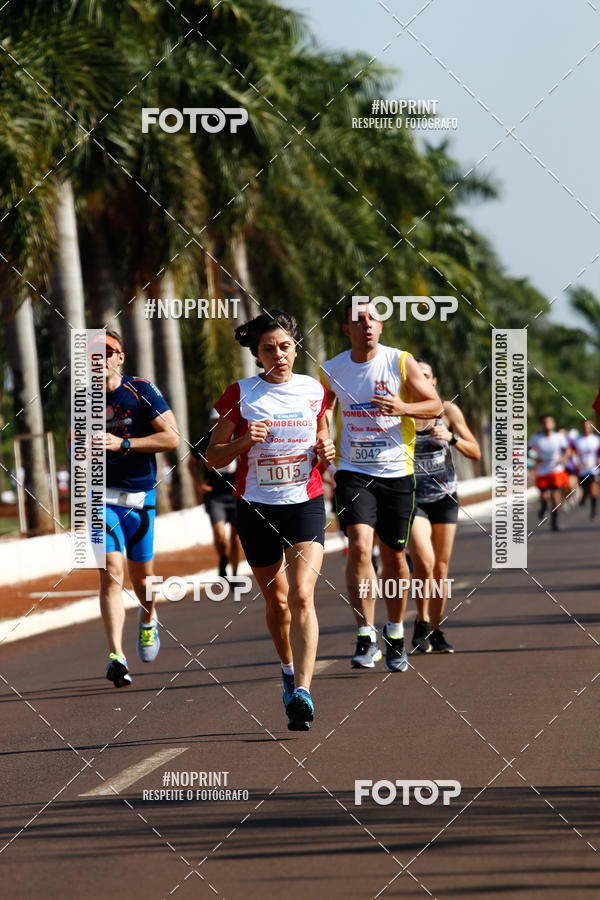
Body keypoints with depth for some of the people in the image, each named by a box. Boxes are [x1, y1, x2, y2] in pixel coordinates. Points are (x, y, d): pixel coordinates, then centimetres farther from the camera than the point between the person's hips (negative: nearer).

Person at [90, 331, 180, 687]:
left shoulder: (142, 391, -6)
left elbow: (173, 438, -12)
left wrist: (123, 444, -19)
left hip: (140, 497, -1)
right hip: (101, 496, 1)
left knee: (141, 575, 11)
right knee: (112, 573, -15)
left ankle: (148, 620, 47)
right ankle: (117, 657, -22)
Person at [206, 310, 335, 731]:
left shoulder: (314, 391, 3)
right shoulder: (241, 394, -2)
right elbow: (214, 456, 1)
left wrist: (326, 452, -4)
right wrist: (245, 441, -17)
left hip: (305, 504, -1)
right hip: (257, 508, 1)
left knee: (301, 595, -17)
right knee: (276, 600, 11)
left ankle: (303, 691, -25)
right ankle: (289, 669, 38)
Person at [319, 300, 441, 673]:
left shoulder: (400, 362, -4)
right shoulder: (331, 371, 2)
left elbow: (435, 404, -1)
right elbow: (323, 411, 18)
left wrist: (402, 408, -20)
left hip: (396, 473, 0)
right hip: (353, 472, 0)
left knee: (394, 555, 9)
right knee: (360, 546, -20)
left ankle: (395, 635, 30)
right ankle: (366, 637, -18)